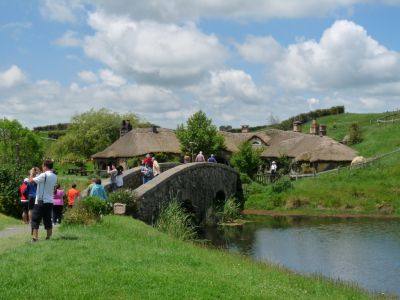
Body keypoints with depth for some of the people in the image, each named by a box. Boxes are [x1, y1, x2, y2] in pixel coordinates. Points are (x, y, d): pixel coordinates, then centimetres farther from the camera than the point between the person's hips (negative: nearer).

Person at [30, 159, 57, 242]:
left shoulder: (44, 175, -15)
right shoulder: (54, 176, 8)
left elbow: (31, 180, -10)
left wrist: (32, 173, 8)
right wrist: (38, 173, 23)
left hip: (41, 202, -7)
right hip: (50, 201, 7)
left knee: (35, 220, -2)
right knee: (48, 220, 13)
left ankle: (34, 237, -10)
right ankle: (48, 237, 13)